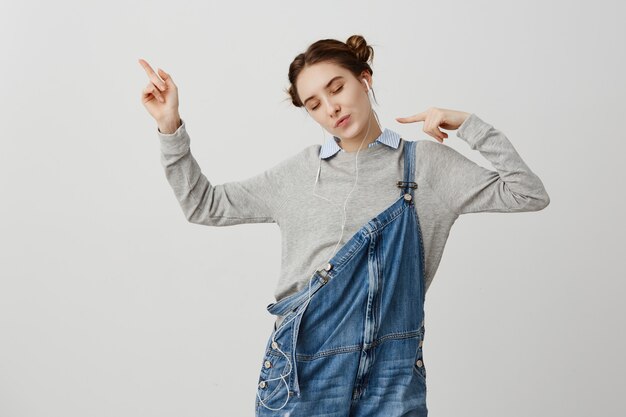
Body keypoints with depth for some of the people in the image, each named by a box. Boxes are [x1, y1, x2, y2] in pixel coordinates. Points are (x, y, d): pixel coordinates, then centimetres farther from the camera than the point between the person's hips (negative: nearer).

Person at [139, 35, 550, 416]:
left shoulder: (426, 164, 3)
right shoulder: (298, 172, 7)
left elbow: (529, 194, 0)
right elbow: (206, 205, 12)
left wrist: (467, 123, -6)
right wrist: (171, 127, 3)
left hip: (392, 376, -1)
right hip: (301, 370, 1)